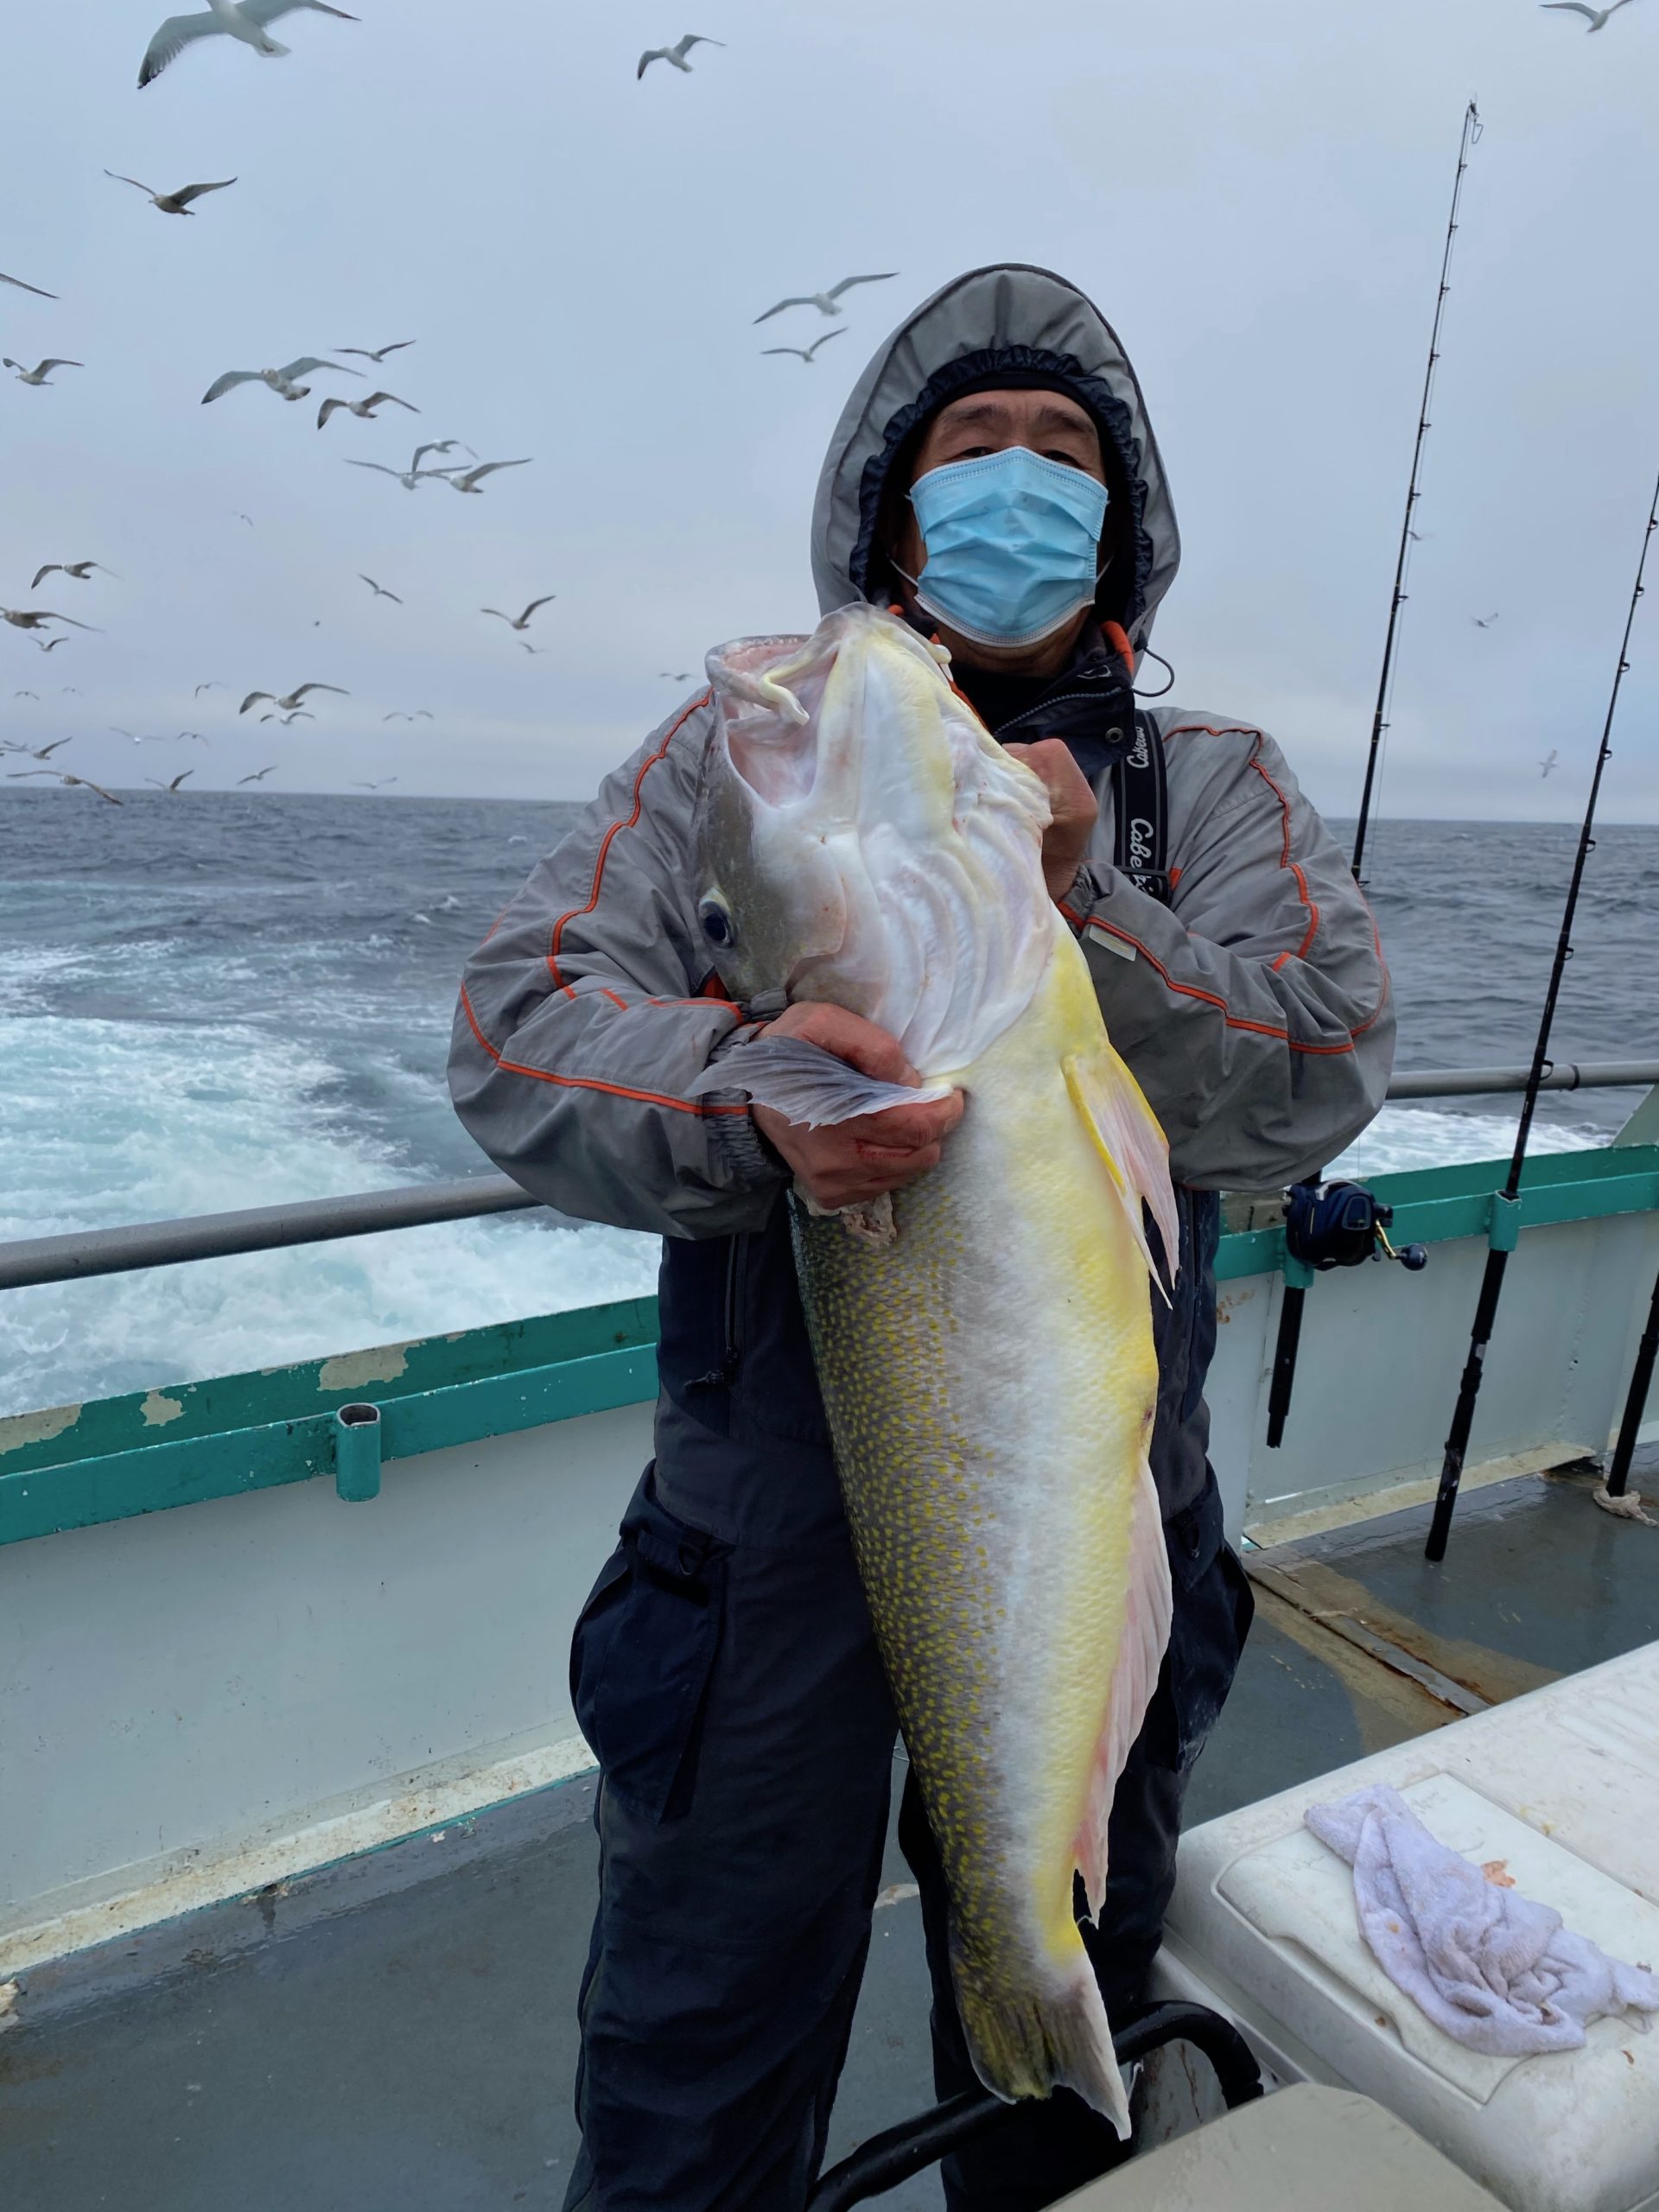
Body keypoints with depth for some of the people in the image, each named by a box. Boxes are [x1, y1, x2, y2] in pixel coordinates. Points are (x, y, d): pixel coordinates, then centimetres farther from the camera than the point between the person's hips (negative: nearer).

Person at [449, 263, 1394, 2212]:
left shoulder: (1216, 788, 8)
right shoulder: (738, 749, 4)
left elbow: (1323, 1075, -6)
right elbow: (519, 1022, -8)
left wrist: (1082, 912, -19)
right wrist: (735, 1094, -28)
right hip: (776, 1486, -1)